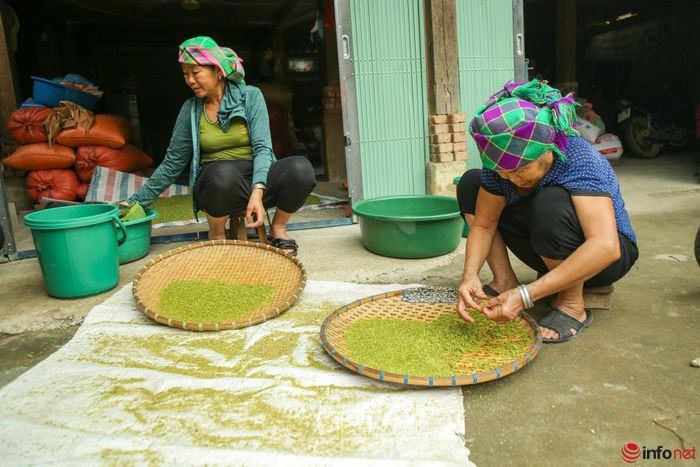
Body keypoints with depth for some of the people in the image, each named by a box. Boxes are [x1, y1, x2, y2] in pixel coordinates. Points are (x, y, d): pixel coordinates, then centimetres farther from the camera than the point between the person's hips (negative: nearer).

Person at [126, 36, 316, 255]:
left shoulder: (250, 96, 0)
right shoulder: (190, 110, 5)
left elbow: (262, 147, -10)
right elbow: (172, 163, 11)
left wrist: (257, 192, -26)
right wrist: (137, 201, 9)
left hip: (258, 178, 0)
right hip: (216, 185, 0)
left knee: (301, 168, -30)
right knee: (223, 172, -38)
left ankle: (278, 228, -2)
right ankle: (217, 234, -7)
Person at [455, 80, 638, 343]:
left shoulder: (580, 161, -31)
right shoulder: (503, 162, -16)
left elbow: (605, 247, -42)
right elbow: (483, 224, -12)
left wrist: (526, 296, -48)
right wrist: (470, 274, -31)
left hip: (609, 255, -5)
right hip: (552, 257, 6)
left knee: (551, 202, -38)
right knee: (470, 184, -6)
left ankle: (572, 307, -19)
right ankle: (504, 281, -6)